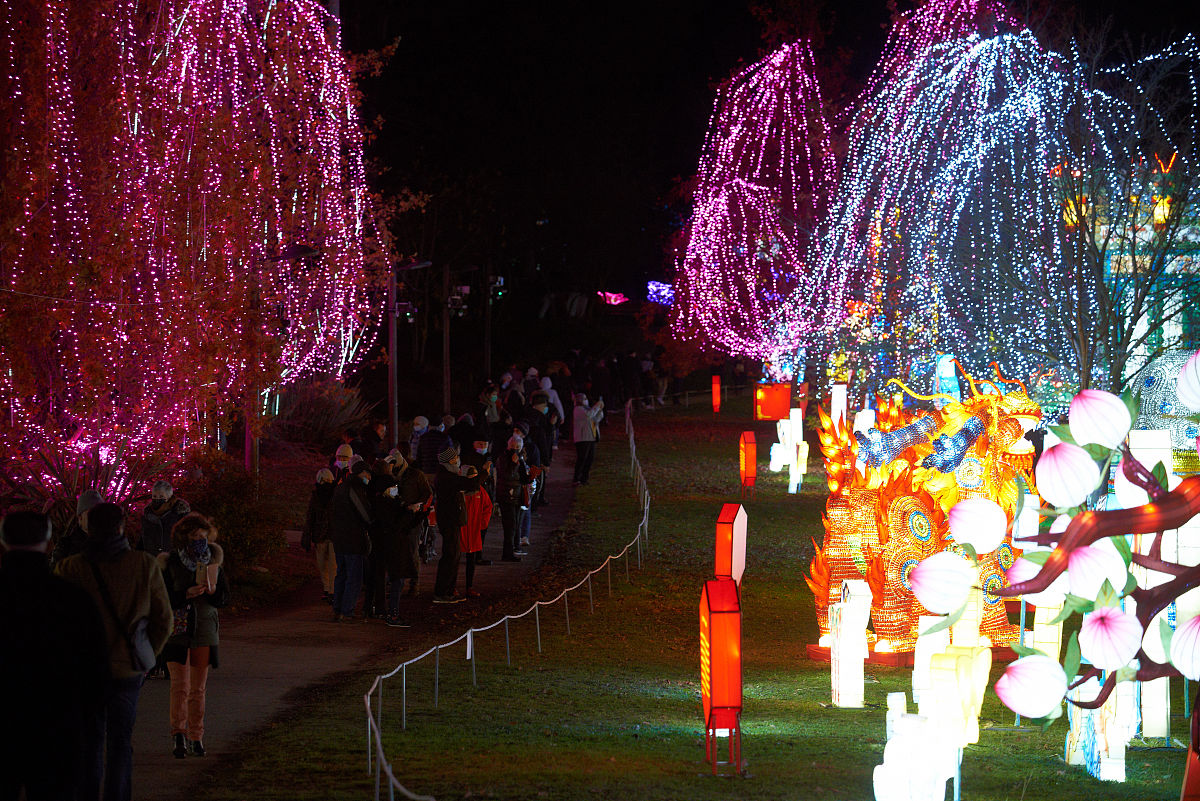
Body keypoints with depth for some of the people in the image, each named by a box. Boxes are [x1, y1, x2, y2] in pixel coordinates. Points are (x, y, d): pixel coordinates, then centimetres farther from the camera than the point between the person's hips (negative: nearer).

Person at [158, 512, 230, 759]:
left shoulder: (213, 561, 5)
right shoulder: (170, 563, -4)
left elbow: (224, 600, 8)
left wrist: (212, 591, -14)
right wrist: (186, 595, -22)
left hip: (204, 631, 3)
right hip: (176, 630, -3)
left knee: (198, 687, 6)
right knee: (180, 685, -12)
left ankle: (195, 737, 13)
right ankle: (178, 734, -13)